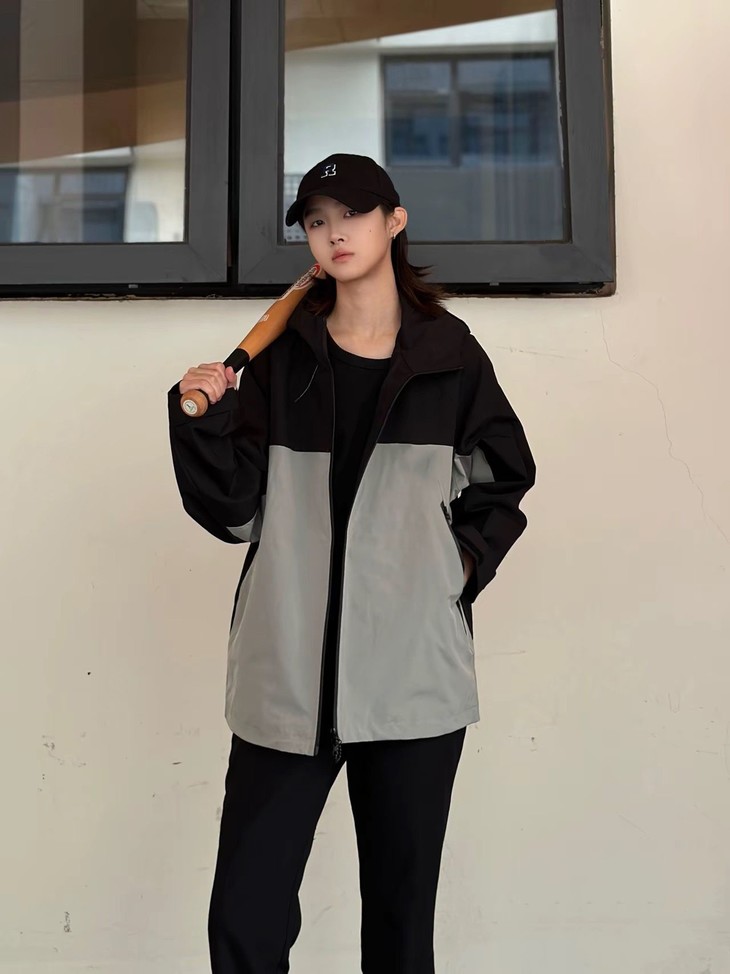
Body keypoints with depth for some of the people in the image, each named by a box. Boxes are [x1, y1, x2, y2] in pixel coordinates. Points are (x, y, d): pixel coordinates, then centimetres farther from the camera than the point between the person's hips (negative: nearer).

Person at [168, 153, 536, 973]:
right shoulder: (282, 357, 7)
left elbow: (503, 484, 16)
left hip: (415, 671, 0)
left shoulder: (449, 353, 6)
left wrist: (466, 565, 1)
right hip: (289, 672, 1)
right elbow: (233, 510, 2)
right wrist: (201, 419, -12)